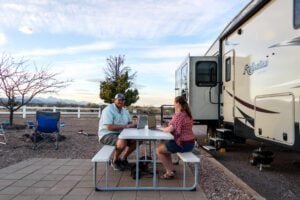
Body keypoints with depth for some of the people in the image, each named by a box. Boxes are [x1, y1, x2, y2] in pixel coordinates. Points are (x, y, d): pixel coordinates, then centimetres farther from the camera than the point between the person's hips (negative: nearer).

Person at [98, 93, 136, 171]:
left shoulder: (124, 111, 10)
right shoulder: (108, 110, -17)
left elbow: (129, 123, 15)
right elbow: (109, 127, -26)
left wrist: (132, 125, -11)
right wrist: (126, 126, -26)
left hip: (120, 134, 8)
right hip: (107, 135, -8)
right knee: (122, 143, -35)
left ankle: (123, 159, 13)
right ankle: (115, 161, -5)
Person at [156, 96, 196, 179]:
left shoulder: (179, 115, -21)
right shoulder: (186, 113, 11)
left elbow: (170, 129, -20)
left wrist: (161, 128, -1)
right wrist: (165, 128, 6)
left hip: (183, 144, -10)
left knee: (158, 150, 3)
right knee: (163, 145, 25)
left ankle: (169, 172, 8)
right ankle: (171, 169, 24)